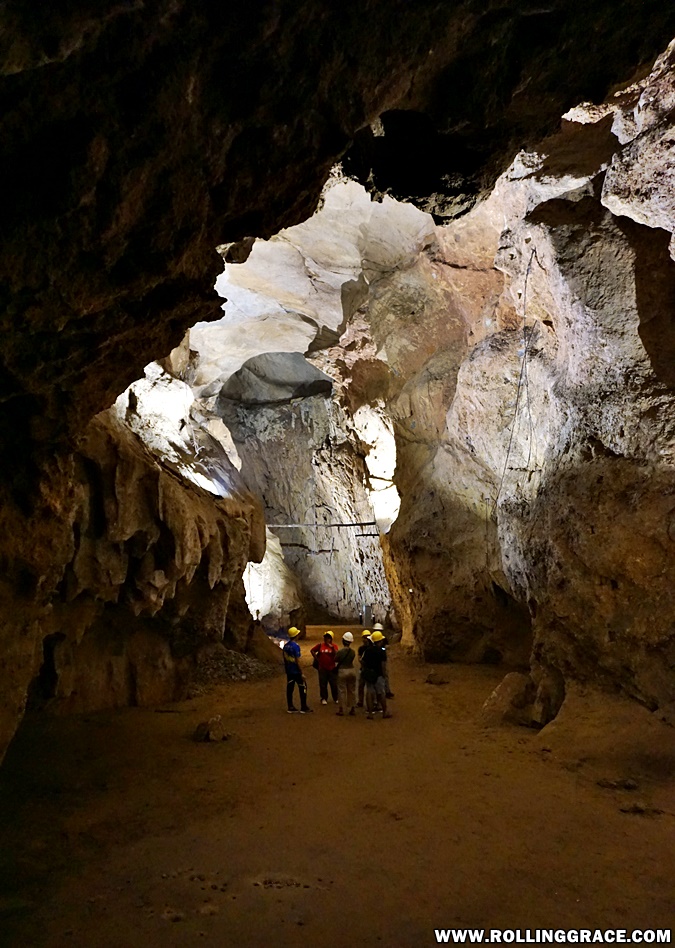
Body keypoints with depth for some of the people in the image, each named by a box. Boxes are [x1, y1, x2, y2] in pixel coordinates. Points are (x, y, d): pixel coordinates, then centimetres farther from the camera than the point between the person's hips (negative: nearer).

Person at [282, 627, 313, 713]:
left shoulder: (285, 646, 5)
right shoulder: (296, 646, -20)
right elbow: (297, 661, -20)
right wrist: (302, 673, -15)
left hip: (289, 671, 7)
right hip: (296, 671, -7)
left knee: (289, 688, 10)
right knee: (303, 687, 3)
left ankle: (290, 707, 15)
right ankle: (303, 708, 6)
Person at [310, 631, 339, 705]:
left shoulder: (334, 646, -2)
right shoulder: (320, 645, 1)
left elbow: (337, 654, -17)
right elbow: (312, 650, 10)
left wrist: (332, 647, -27)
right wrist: (316, 658, 4)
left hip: (332, 668, -1)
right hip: (322, 668, 1)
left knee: (334, 684, 5)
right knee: (323, 684, 6)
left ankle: (336, 698, 20)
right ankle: (324, 698, 18)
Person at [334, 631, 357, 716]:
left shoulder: (340, 652, -15)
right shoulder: (353, 652, -4)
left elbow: (336, 664, -8)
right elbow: (351, 660, 5)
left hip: (342, 671, -4)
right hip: (352, 670, 4)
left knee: (342, 691, 5)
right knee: (352, 690, 14)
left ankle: (341, 709, 9)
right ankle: (352, 708, 19)